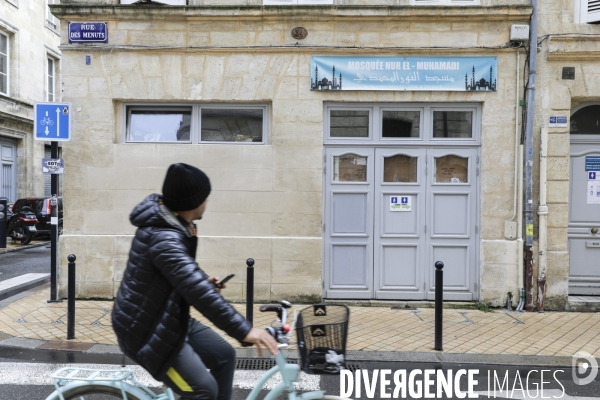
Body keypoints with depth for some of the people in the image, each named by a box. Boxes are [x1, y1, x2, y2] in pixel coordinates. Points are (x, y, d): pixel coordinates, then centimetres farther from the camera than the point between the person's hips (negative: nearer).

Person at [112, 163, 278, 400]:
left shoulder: (171, 224, 4)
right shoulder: (164, 239, -29)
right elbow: (198, 292, -39)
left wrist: (203, 281, 6)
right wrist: (244, 330, -41)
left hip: (169, 320, 10)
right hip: (146, 330, -10)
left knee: (224, 355, 10)